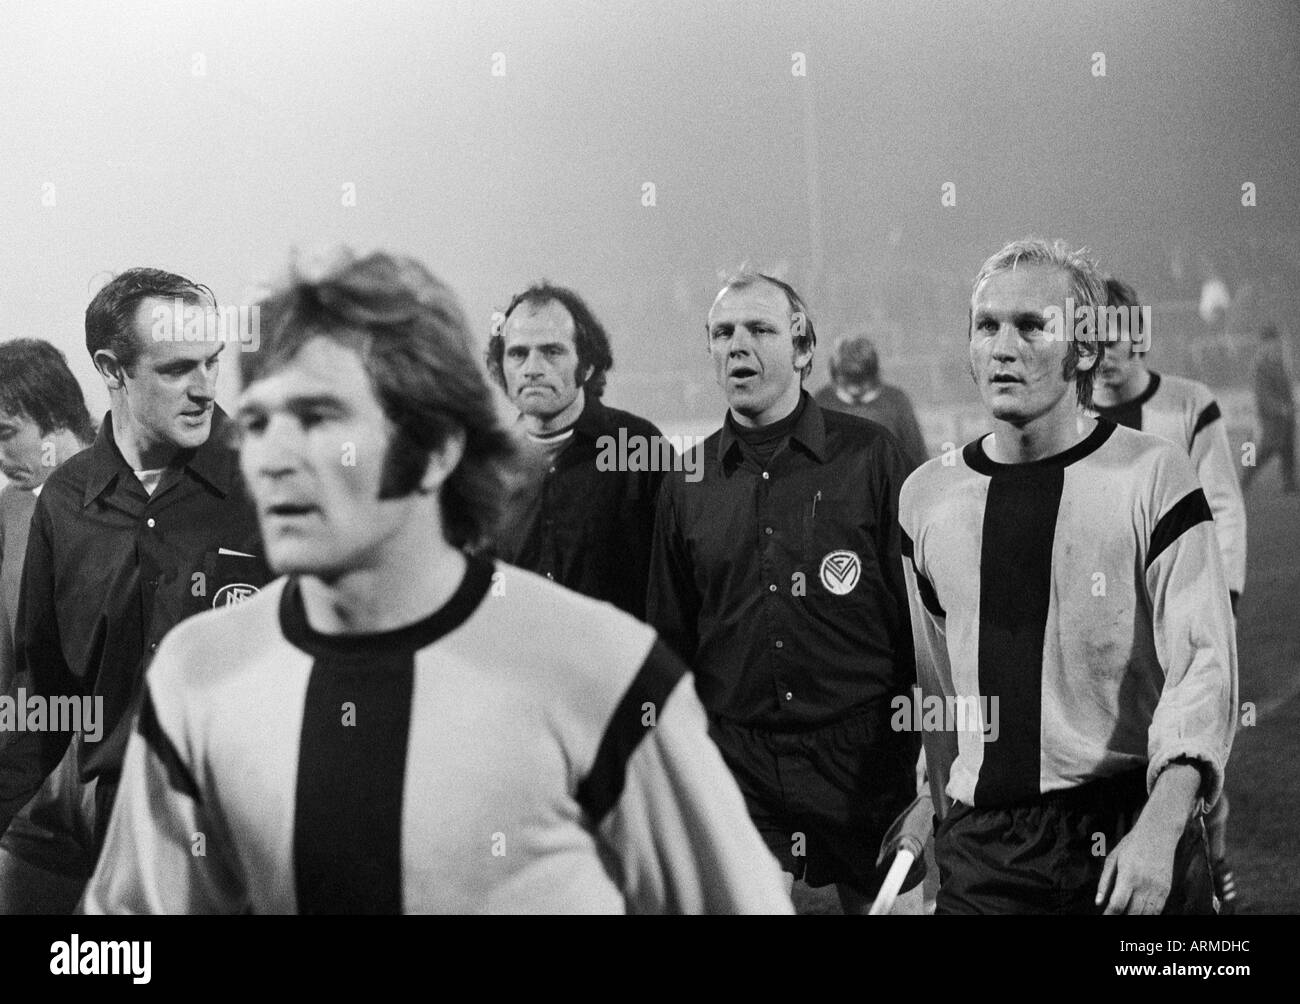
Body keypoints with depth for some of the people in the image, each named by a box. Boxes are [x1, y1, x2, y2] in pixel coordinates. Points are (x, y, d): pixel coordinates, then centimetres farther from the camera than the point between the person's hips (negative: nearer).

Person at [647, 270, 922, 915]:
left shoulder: (869, 456, -2)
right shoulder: (687, 481, 7)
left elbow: (920, 608, -1)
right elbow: (670, 638, 13)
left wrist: (923, 744, -3)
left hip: (861, 753, -2)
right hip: (736, 758, 2)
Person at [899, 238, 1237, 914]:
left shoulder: (1152, 476, -6)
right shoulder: (926, 496, 7)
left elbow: (1202, 661, -14)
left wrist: (1160, 825, -26)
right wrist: (941, 803, 13)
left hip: (1131, 838, -3)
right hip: (981, 849, 3)